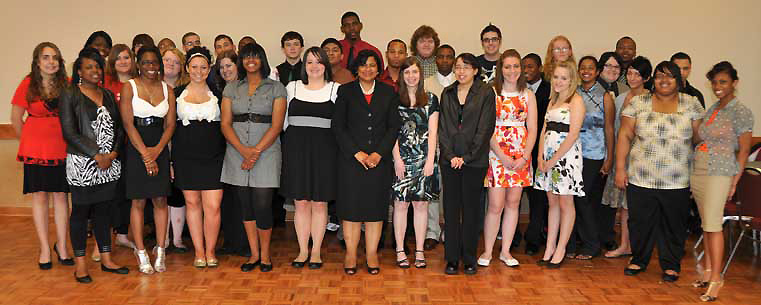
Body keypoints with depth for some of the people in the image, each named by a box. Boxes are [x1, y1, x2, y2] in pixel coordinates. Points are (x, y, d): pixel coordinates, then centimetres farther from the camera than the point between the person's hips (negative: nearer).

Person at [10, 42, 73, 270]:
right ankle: (45, 248, 14)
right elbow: (16, 118, 6)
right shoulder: (28, 85, -1)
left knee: (60, 195, 5)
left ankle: (61, 246, 17)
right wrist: (28, 140, 8)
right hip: (35, 149, -1)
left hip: (62, 148, 1)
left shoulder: (67, 85, 2)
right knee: (40, 196, 4)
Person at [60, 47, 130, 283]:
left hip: (109, 164, 5)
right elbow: (69, 132, -10)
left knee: (103, 210, 11)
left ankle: (106, 259, 20)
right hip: (82, 165, -5)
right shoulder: (69, 96, -3)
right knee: (81, 212, 3)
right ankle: (80, 265, 13)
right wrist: (96, 155, -14)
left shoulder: (108, 95, 13)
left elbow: (119, 127, 10)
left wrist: (113, 153, -5)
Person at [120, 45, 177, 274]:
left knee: (160, 201, 3)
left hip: (160, 149, 3)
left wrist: (157, 150, -9)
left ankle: (160, 251, 10)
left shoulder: (167, 90, 9)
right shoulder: (129, 88, -1)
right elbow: (128, 123, -8)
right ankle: (141, 253, 8)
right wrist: (145, 153, -13)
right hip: (136, 149, -3)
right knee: (138, 202, 1)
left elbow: (170, 124, 4)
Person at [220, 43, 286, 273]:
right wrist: (243, 150, -11)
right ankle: (254, 254, 20)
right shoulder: (231, 88, 11)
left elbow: (276, 125, -5)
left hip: (266, 152, -3)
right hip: (237, 153, 3)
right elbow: (225, 124, 4)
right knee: (245, 204, 7)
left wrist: (256, 151, -14)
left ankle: (265, 254, 12)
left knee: (262, 204, -7)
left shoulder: (276, 88, 3)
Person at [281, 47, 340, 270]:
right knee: (301, 202, 4)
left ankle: (316, 251, 15)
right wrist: (295, 140, 7)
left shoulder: (336, 89, 5)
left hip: (324, 150, -1)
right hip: (296, 149, 1)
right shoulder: (292, 87, 10)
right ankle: (303, 251, 16)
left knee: (319, 203, 4)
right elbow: (284, 120, 14)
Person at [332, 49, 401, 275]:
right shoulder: (346, 91, 5)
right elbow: (337, 125, -1)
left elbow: (394, 127, 4)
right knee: (351, 206, 1)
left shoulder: (388, 93, 9)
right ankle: (350, 254, 12)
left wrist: (378, 153, -8)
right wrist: (357, 152, -10)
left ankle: (372, 254, 15)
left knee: (375, 207, 4)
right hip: (350, 158, -1)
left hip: (379, 160, 1)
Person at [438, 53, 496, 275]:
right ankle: (451, 258, 14)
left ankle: (469, 258, 15)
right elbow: (443, 128, 7)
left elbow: (485, 129, -5)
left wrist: (466, 156, -10)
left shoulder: (485, 93, 0)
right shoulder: (447, 93, 11)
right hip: (449, 160, 3)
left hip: (474, 160, -3)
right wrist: (450, 155, -6)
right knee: (450, 208, 4)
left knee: (471, 208, 4)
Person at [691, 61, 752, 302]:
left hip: (719, 174, -7)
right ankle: (708, 271, 21)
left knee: (713, 225, -7)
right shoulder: (712, 109, 14)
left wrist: (734, 181, -9)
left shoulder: (740, 111, -7)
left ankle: (716, 278, 1)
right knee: (706, 223, 12)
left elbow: (743, 150, -7)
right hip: (697, 171, 7)